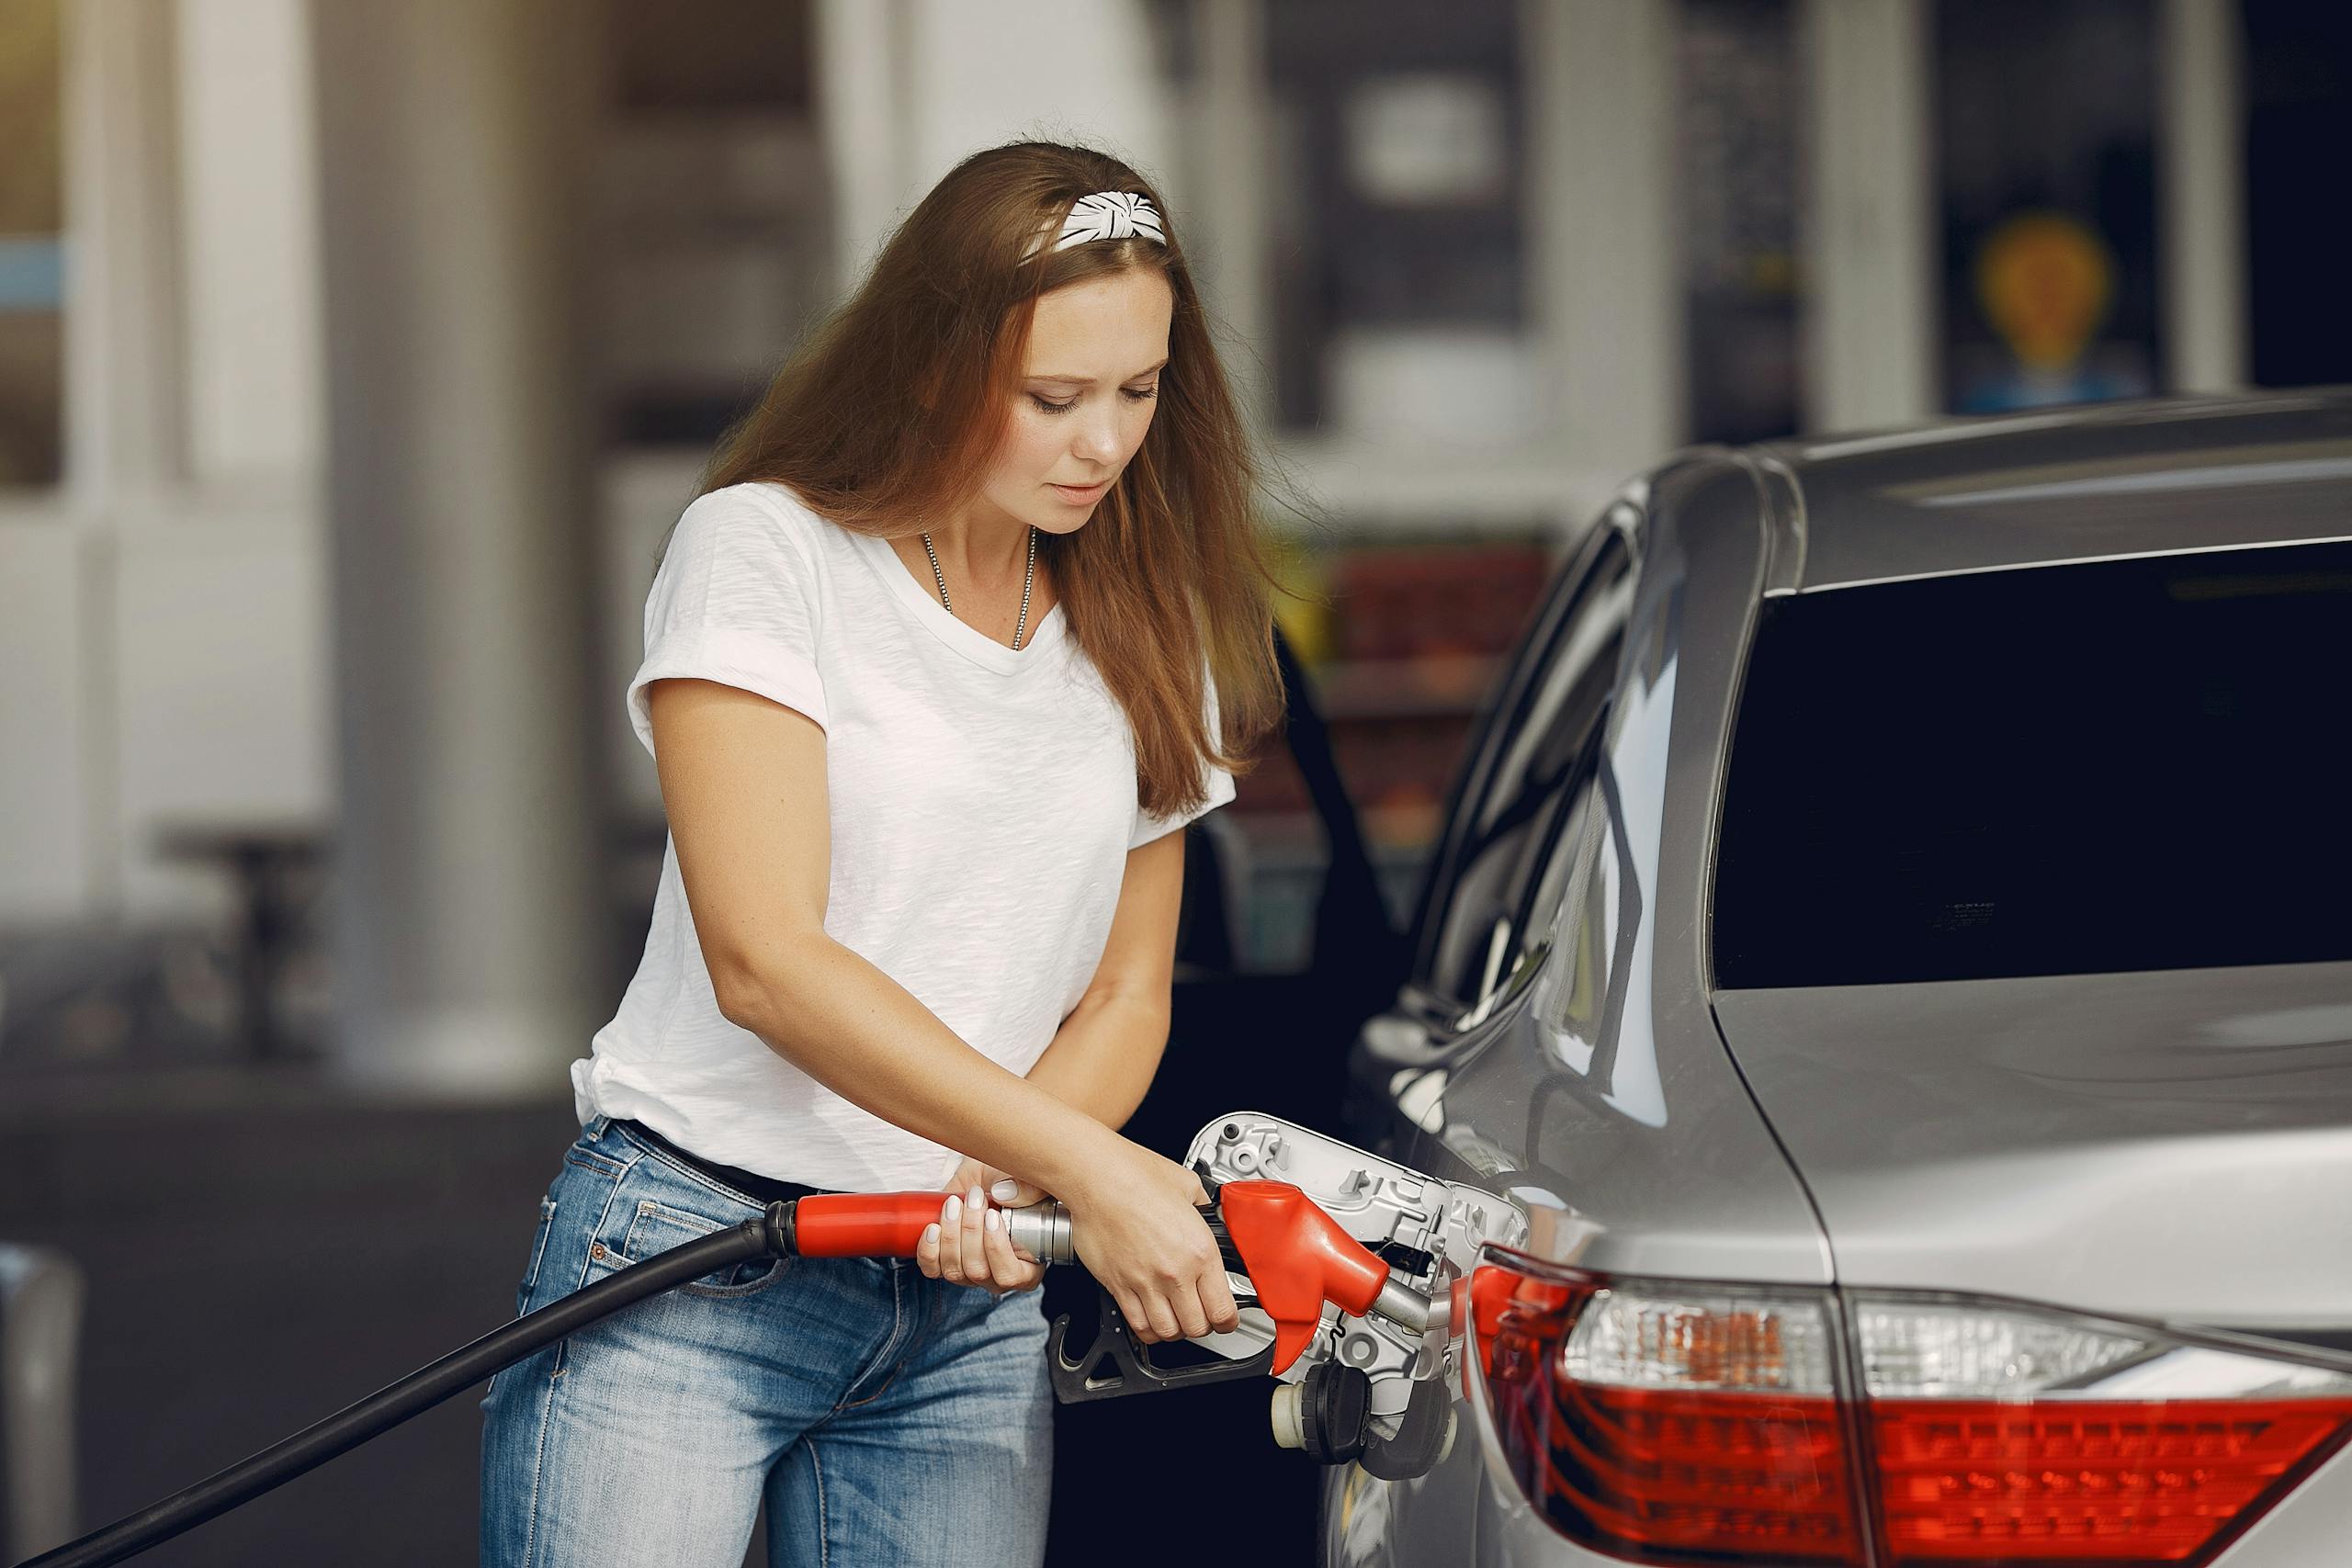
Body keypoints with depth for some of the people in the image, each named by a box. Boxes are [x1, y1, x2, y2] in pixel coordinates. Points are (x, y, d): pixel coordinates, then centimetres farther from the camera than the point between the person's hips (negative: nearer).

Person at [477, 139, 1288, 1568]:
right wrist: (1081, 1165, -20)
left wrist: (994, 1176, -9)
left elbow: (1127, 994, 13)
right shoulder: (764, 553, -5)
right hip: (690, 1278, -4)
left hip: (970, 1315, 5)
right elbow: (765, 962, -14)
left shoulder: (1143, 636, 11)